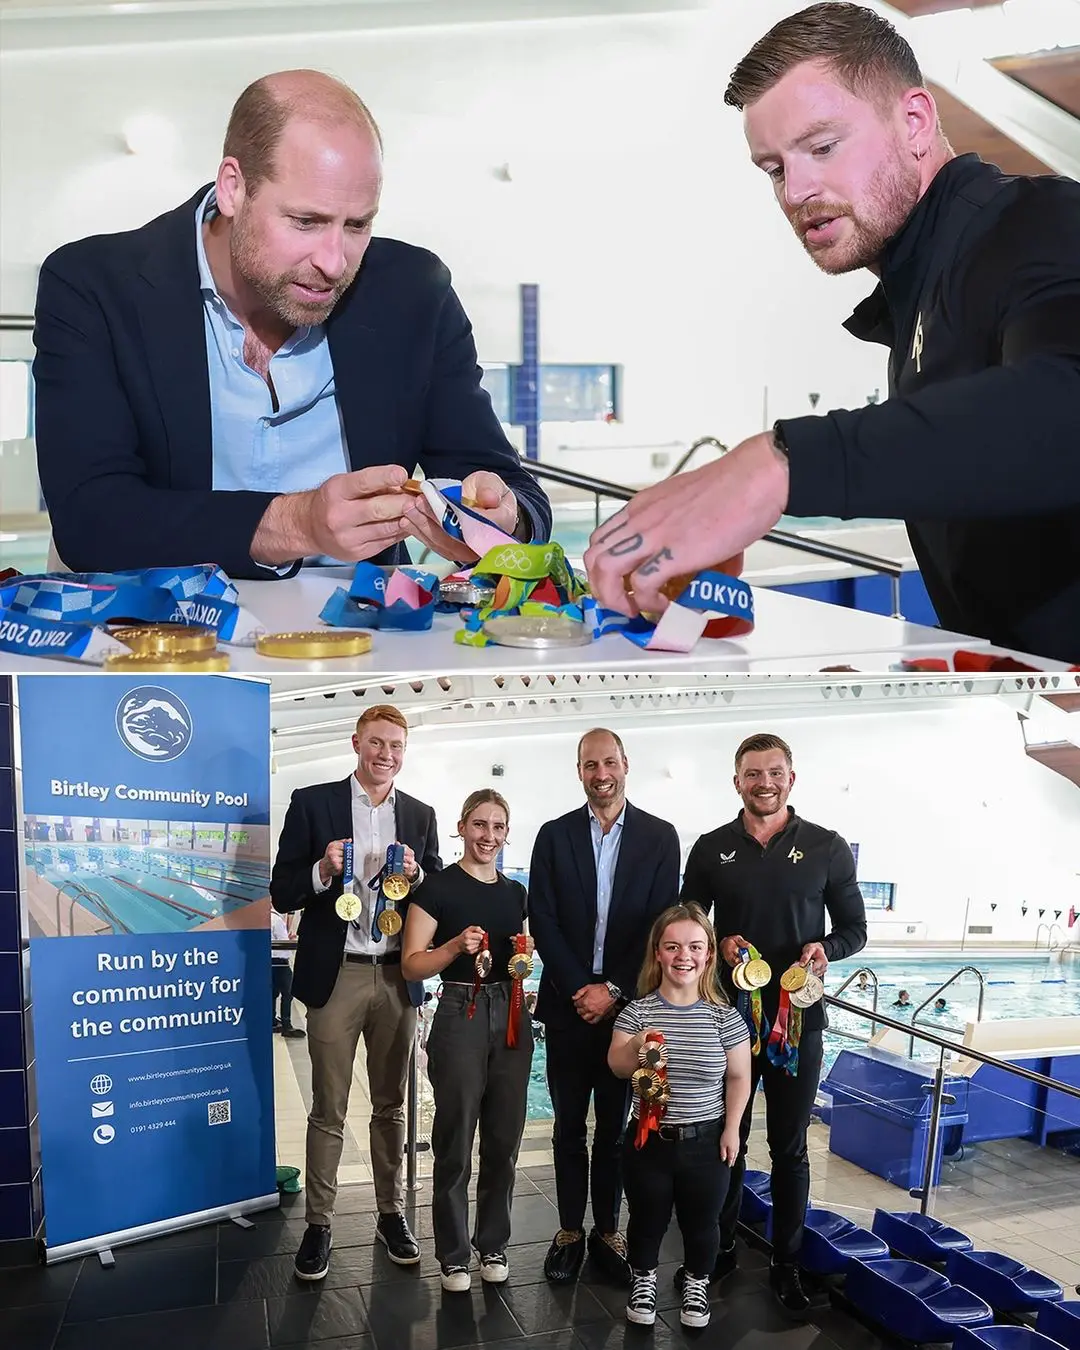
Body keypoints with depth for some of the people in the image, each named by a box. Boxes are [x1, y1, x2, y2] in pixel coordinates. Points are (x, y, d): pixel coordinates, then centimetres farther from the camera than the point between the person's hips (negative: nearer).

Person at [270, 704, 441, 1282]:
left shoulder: (420, 815, 9)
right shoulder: (312, 803, -1)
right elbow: (281, 893, -2)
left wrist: (416, 875, -10)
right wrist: (321, 871, -21)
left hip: (398, 977, 3)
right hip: (336, 974, -3)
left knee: (391, 1104, 14)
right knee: (329, 1109, 5)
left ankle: (391, 1213, 27)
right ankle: (318, 1223, 17)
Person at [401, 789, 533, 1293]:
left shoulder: (515, 892, 11)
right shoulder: (438, 887, -5)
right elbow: (412, 965, -8)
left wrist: (525, 952, 1)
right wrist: (457, 945, -23)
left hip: (511, 1016, 5)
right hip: (460, 1015, -5)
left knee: (504, 1139, 10)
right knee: (455, 1143, 2)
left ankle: (493, 1244, 25)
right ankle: (453, 1254, 16)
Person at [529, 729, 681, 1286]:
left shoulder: (659, 836, 1)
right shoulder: (555, 835, 3)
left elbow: (661, 923, -3)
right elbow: (543, 921, -2)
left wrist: (613, 990, -10)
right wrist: (580, 990, -10)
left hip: (625, 1003, 0)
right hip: (569, 1003, 1)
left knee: (615, 1125, 8)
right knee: (569, 1125, 9)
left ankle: (607, 1233, 21)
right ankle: (570, 1231, 21)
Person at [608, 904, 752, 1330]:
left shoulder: (725, 1016, -8)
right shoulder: (638, 1011, -9)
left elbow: (738, 1077, -1)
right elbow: (616, 1066, -15)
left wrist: (731, 1128, -4)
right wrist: (635, 1049, -35)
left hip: (705, 1140, 0)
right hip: (648, 1139, 0)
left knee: (701, 1223, 15)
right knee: (647, 1220, 15)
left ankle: (697, 1283, 40)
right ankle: (643, 1279, 40)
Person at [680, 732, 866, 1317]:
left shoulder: (827, 847, -2)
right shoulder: (711, 848, 1)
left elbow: (854, 927, 3)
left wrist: (826, 948, -18)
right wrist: (720, 945, -13)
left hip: (798, 1016, -1)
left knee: (790, 1146, 9)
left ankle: (786, 1263, 22)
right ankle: (721, 1248, 27)